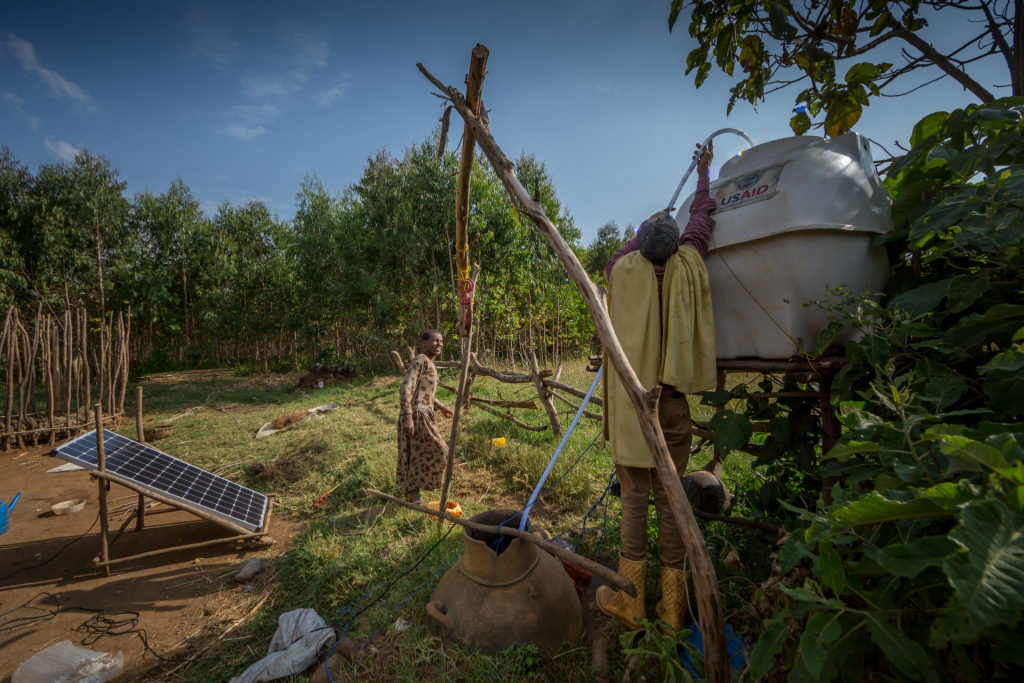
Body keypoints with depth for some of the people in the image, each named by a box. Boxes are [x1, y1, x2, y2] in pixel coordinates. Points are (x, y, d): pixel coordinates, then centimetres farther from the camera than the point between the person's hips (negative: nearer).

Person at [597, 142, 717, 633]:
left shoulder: (623, 269, 1)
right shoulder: (686, 266, 3)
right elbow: (701, 219, 22)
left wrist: (649, 228, 43)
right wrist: (704, 174, 40)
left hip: (629, 402, -1)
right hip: (672, 402, 1)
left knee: (634, 498, 6)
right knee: (670, 499, 9)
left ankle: (630, 599, 18)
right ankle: (673, 605, 22)